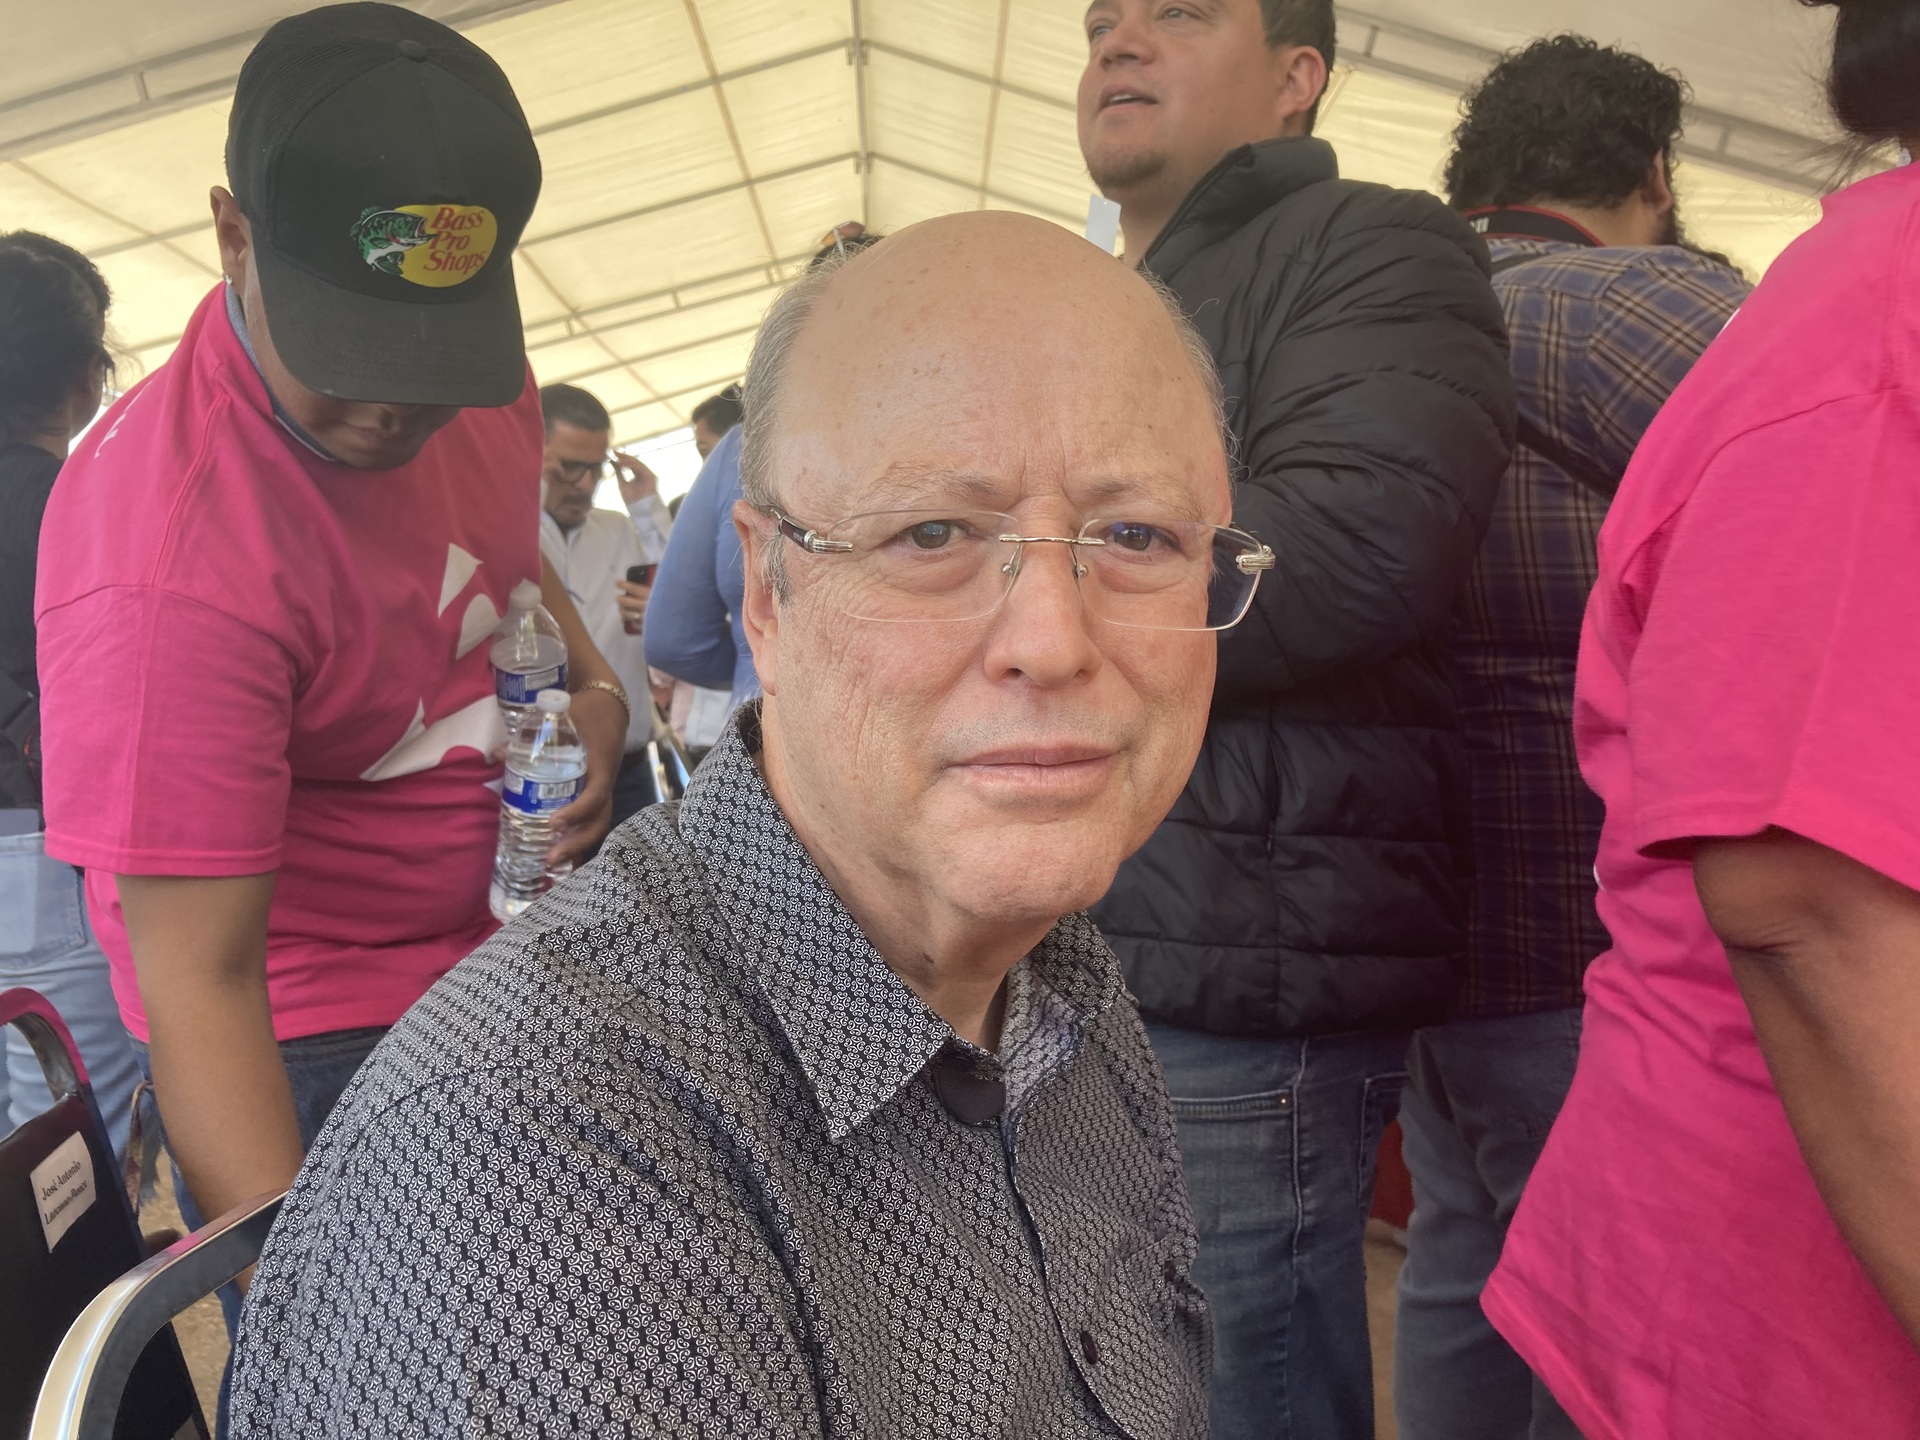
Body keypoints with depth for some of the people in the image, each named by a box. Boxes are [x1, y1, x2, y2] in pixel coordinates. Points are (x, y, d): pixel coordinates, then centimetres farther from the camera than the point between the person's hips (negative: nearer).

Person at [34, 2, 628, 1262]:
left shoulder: (479, 369, -7)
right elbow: (196, 980, -27)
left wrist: (595, 690, -3)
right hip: (309, 1046, -7)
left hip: (498, 948, 7)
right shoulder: (165, 559, -30)